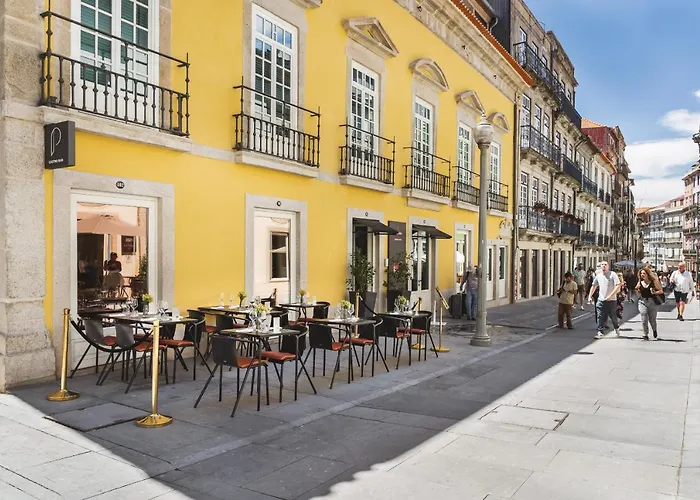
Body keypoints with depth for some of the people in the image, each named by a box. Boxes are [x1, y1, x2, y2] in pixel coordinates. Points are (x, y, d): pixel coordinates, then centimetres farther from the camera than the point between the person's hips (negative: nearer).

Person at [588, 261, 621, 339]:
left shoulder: (612, 274, -6)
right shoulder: (598, 276, 10)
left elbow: (618, 286, -12)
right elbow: (594, 286, 21)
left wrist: (611, 295, -20)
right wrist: (590, 296, 14)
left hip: (611, 300, -3)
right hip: (601, 300, 4)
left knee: (613, 316, 10)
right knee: (600, 317, -4)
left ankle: (617, 328, 36)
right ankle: (600, 332, -3)